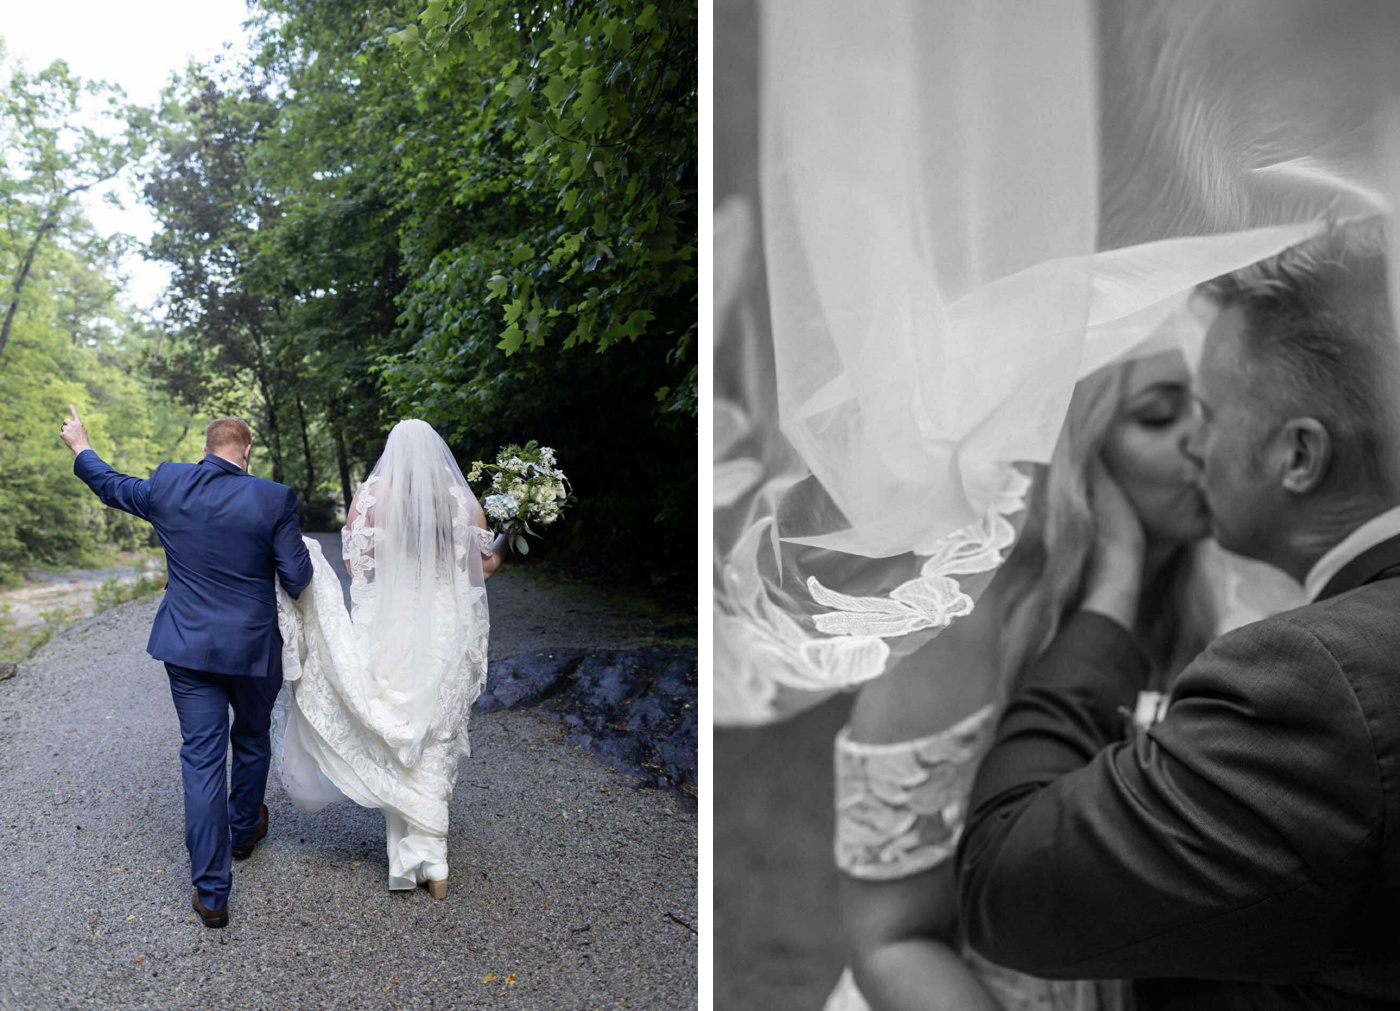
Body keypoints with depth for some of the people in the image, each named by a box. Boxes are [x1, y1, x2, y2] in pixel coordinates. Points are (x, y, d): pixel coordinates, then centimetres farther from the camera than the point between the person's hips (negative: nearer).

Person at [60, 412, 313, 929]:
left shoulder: (168, 485, -5)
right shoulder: (273, 499, -14)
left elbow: (111, 485, 17)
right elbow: (296, 579, -12)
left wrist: (80, 447, 35)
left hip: (189, 648, 2)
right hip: (253, 648, -2)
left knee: (202, 759, 6)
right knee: (251, 742, 23)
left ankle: (210, 893, 9)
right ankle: (244, 831, 46)